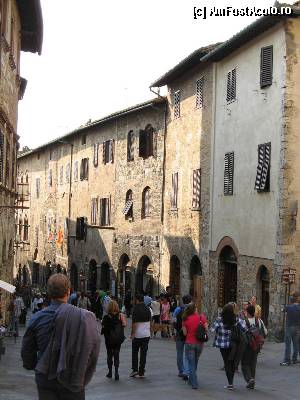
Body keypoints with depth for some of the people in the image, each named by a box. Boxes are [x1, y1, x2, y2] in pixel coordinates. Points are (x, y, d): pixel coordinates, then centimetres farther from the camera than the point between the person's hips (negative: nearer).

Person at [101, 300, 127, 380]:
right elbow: (124, 324, -17)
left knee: (109, 355, 14)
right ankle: (116, 372, -7)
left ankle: (110, 372, 20)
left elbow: (103, 326, -11)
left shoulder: (106, 317, -12)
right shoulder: (120, 315, -11)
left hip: (108, 339, -1)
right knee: (116, 355, 7)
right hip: (118, 338, 1)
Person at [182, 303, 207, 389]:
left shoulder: (185, 319, -8)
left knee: (191, 363, 4)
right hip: (199, 343, 2)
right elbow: (206, 329, -6)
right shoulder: (201, 317, -7)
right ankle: (191, 380, 34)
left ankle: (194, 383, -4)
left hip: (189, 343, -2)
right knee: (195, 362, 20)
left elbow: (185, 333, -6)